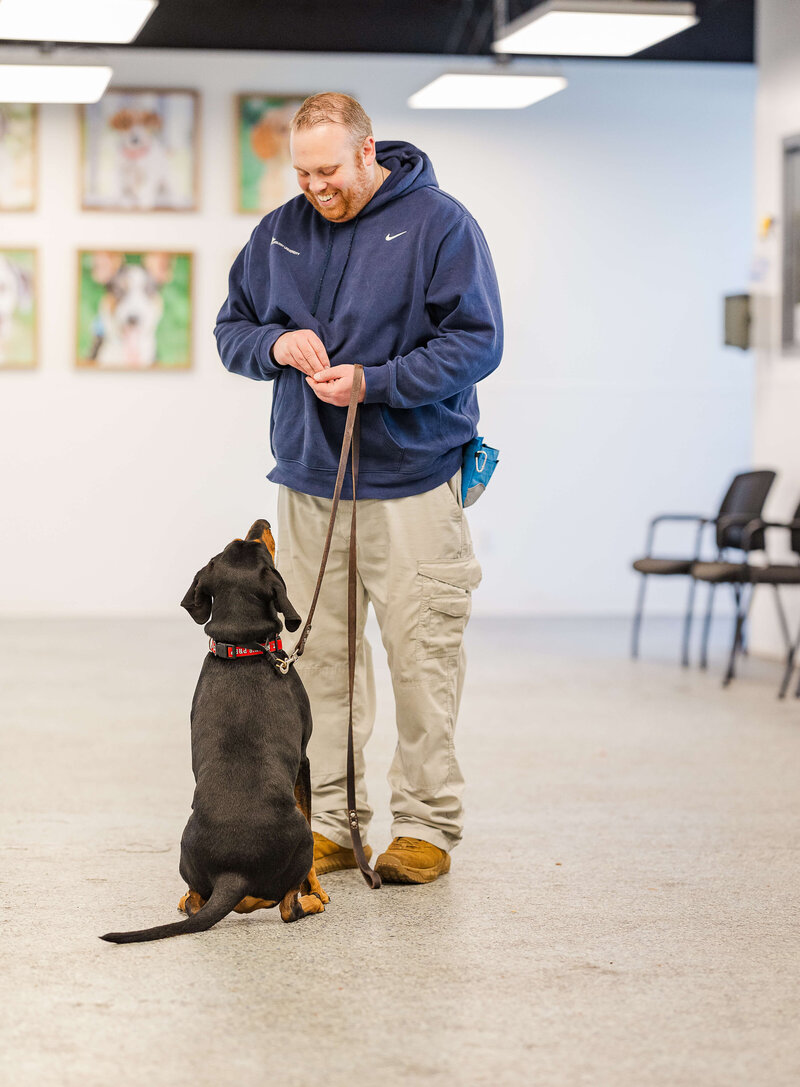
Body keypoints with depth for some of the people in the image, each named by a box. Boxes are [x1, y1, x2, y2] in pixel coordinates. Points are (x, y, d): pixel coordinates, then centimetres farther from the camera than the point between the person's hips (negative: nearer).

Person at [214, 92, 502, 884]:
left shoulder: (438, 224, -5)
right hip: (307, 482, 5)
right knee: (317, 657, 5)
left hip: (413, 482, -4)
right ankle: (328, 824, 13)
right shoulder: (278, 233, 11)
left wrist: (373, 382, -19)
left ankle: (426, 826, 8)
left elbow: (477, 342, -9)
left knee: (422, 657, -3)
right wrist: (276, 344, -5)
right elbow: (231, 329, 18)